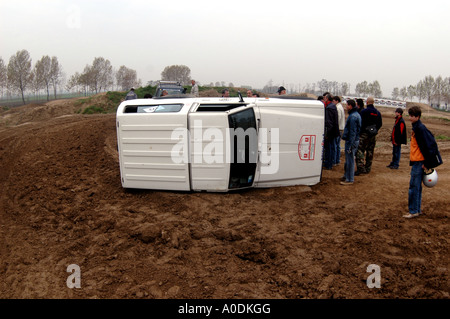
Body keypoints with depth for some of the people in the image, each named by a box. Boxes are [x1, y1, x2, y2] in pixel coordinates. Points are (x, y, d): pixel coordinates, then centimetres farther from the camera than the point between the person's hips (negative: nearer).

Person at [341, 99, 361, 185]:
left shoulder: (353, 116, -18)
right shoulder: (356, 115, 14)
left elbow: (352, 132, -21)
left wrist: (349, 145, -21)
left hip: (351, 141, -10)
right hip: (355, 140, 10)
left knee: (350, 160, -3)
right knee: (348, 160, 19)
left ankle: (350, 179, 4)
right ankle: (346, 176, 30)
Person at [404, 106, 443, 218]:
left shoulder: (421, 128, -16)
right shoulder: (416, 128, 13)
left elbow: (429, 145, -19)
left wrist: (427, 163, -17)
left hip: (419, 162, -10)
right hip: (415, 161, 10)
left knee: (414, 186, -5)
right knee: (417, 186, 15)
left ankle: (413, 211, 1)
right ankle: (418, 209, 23)